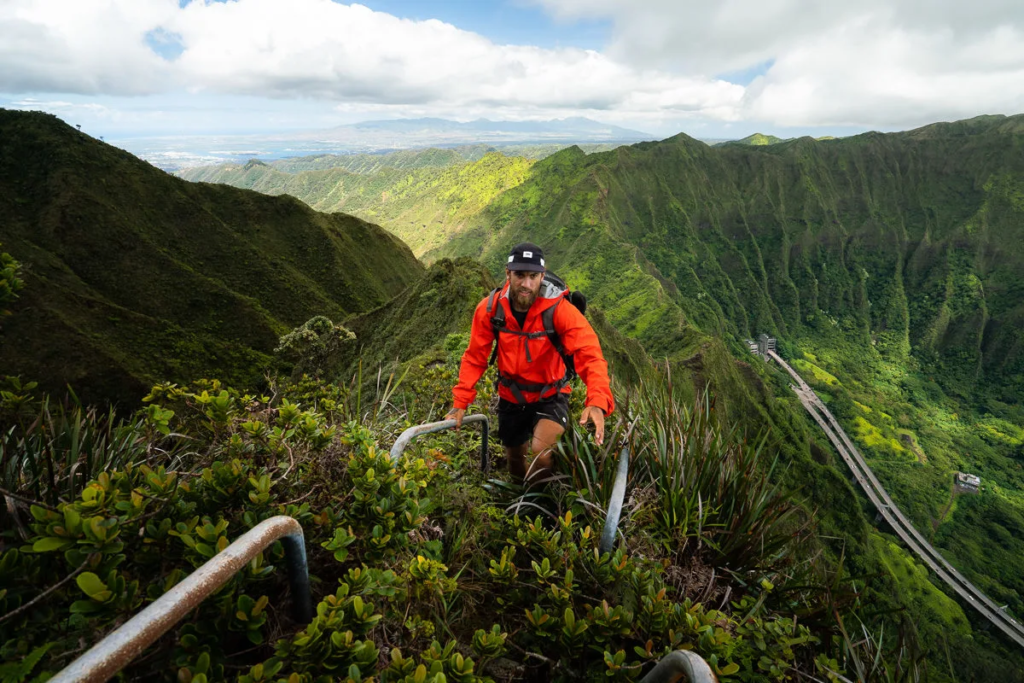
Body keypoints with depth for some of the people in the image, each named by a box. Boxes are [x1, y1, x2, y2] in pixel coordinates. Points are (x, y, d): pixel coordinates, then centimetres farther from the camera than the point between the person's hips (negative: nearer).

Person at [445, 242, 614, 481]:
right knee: (514, 457, 21)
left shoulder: (560, 309, -26)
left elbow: (590, 356, -35)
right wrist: (460, 403, -16)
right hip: (511, 397, 3)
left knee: (541, 451, -27)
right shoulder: (489, 308, -17)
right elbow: (475, 358, -9)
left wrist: (597, 402, -52)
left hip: (550, 397, -3)